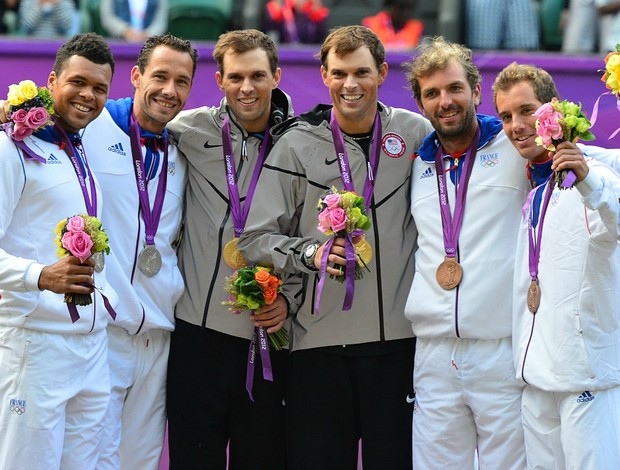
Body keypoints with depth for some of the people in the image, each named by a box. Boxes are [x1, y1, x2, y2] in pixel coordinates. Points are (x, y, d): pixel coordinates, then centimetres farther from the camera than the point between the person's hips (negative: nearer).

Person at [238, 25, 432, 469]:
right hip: (321, 338, -1)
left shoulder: (415, 133, 5)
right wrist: (311, 253, -14)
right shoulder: (297, 144, 3)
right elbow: (256, 239, 2)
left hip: (400, 334, 1)